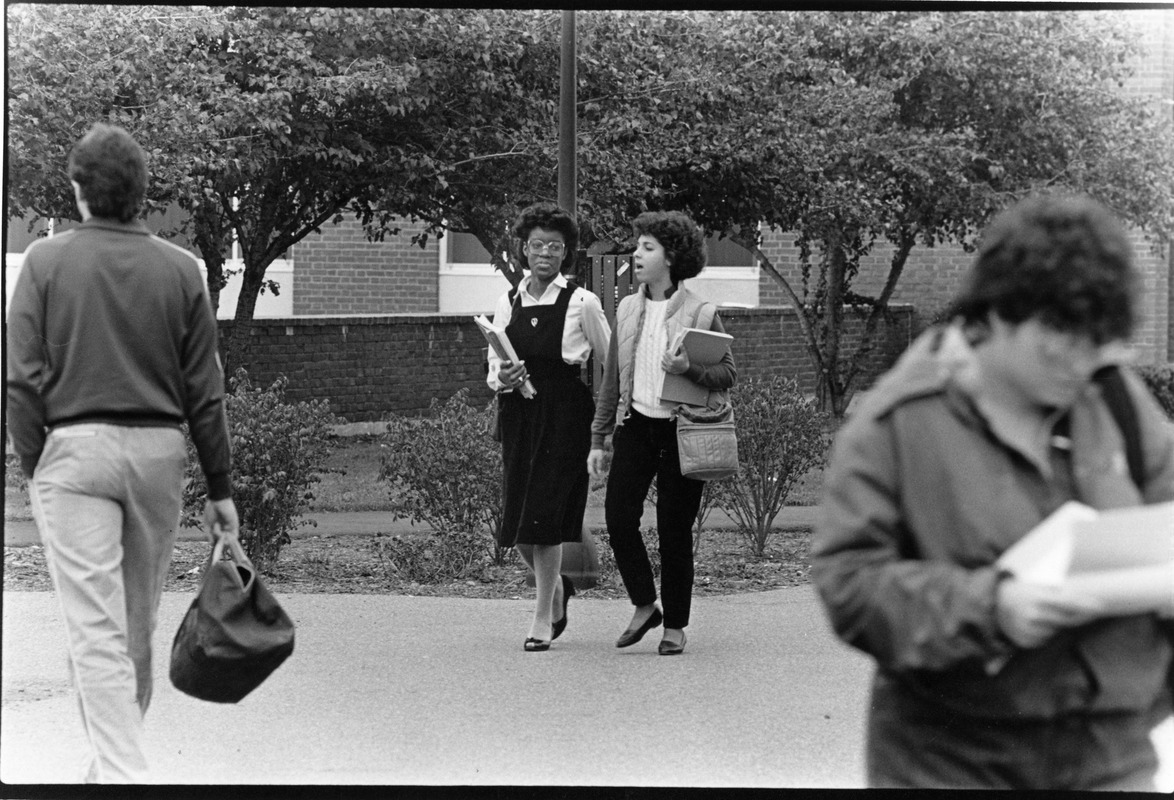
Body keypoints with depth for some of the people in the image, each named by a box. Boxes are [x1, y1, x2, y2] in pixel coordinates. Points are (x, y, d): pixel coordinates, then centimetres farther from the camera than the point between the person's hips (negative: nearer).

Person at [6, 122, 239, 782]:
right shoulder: (181, 269, 2)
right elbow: (205, 389, 3)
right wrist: (221, 487, 9)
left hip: (75, 449, -3)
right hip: (160, 452, 3)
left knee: (98, 629, -4)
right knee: (139, 623, 15)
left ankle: (123, 773, -11)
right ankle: (118, 761, 28)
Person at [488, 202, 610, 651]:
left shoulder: (581, 303, -3)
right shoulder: (508, 303, 8)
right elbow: (492, 368, 10)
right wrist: (502, 378, -12)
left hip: (564, 415, -4)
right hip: (518, 413, 4)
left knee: (545, 516, -8)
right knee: (518, 521, 4)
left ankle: (543, 620, 2)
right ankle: (556, 586, 32)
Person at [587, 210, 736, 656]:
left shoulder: (701, 313, -5)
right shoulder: (626, 309, 10)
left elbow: (728, 374, -2)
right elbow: (611, 379, 14)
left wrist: (690, 369, -21)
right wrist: (597, 440, 14)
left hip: (681, 430, -4)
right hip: (635, 424, 4)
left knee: (674, 531, 1)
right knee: (618, 518, -7)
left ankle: (675, 625, 14)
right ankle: (644, 605, 14)